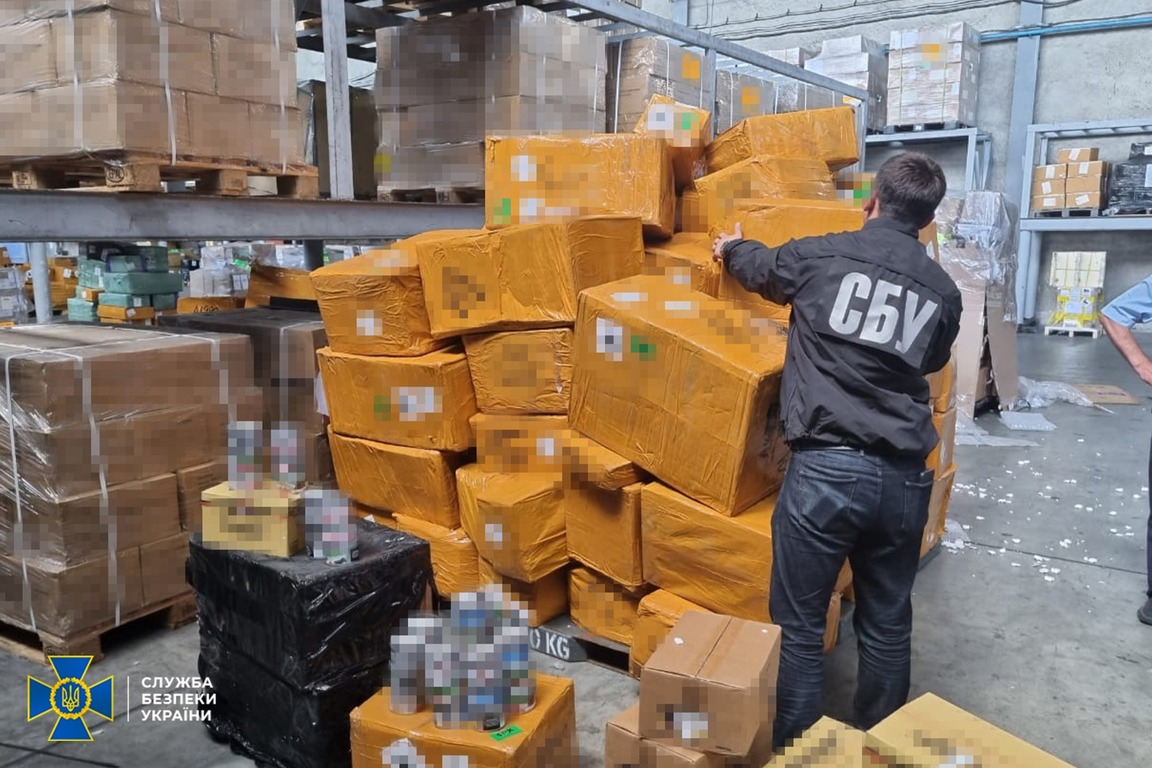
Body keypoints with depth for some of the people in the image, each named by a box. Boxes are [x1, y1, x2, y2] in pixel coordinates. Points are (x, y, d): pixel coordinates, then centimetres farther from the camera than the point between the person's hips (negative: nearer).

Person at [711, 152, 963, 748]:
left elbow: (759, 267, 21)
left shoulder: (822, 255, -1)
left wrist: (729, 248, 44)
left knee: (799, 623, 8)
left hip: (825, 469, -4)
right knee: (887, 623, 19)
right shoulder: (943, 291, 8)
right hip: (904, 477, 4)